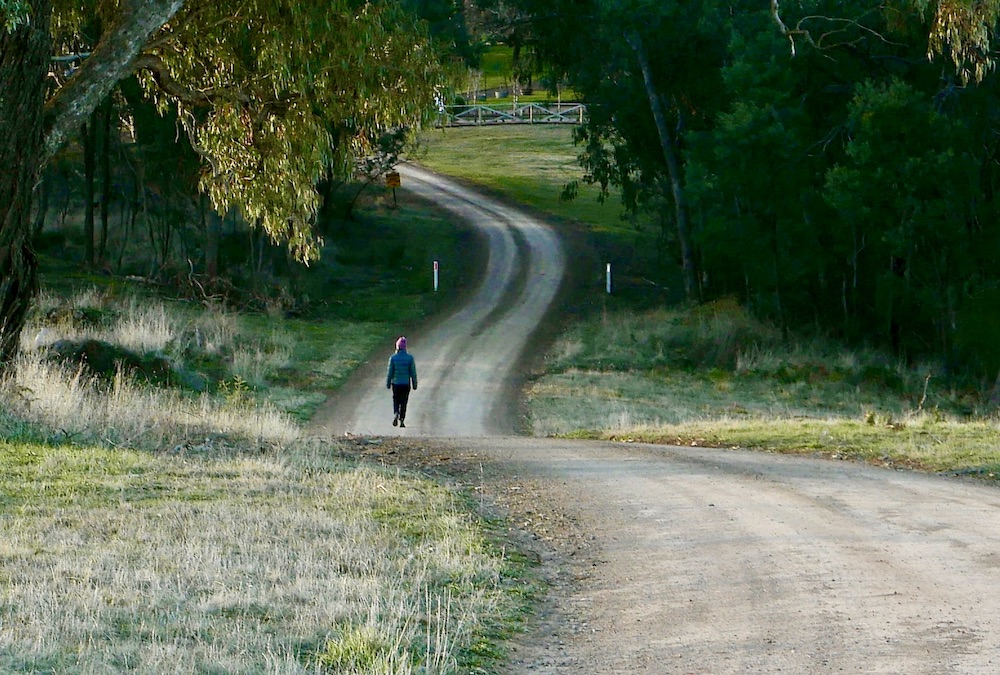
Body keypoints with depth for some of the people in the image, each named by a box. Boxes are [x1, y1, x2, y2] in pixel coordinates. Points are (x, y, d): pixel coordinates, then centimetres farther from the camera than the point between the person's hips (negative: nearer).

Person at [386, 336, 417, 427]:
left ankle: (396, 414, -8)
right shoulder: (410, 358, -8)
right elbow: (413, 372, -4)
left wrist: (388, 383, 6)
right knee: (403, 402, 9)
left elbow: (390, 372, -5)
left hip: (395, 383, 0)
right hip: (406, 384, 0)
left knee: (396, 400, 17)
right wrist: (415, 384, 5)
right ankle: (402, 420, 7)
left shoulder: (393, 358, -9)